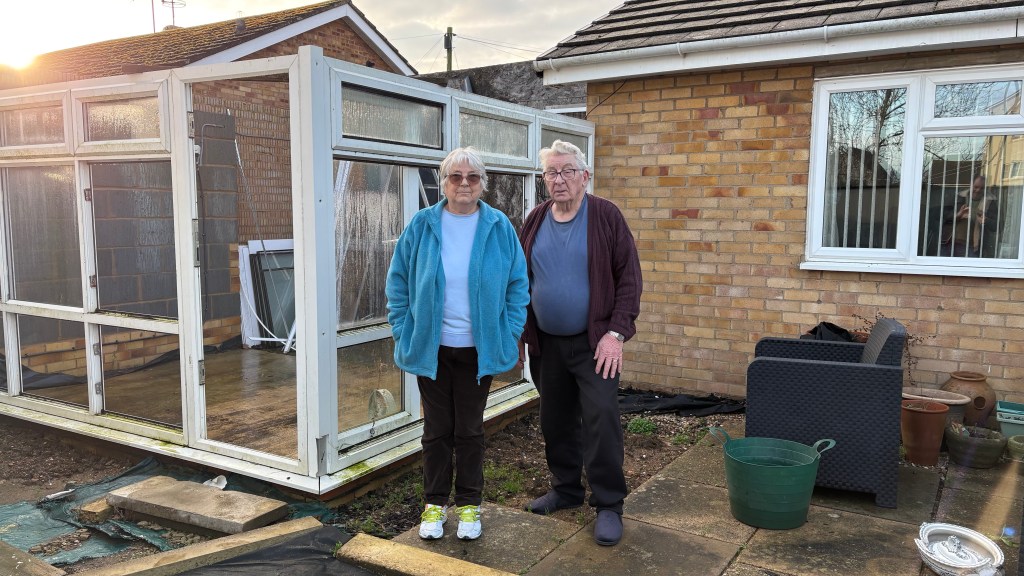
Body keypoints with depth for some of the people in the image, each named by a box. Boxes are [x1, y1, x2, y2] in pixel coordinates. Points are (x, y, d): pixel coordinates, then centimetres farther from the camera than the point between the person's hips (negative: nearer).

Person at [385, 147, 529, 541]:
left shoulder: (499, 227, -2)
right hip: (431, 348, 0)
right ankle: (435, 504, 28)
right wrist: (404, 332, -2)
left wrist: (509, 334, -3)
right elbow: (398, 283, 3)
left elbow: (518, 284, 3)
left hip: (479, 349, 0)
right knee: (437, 429, 11)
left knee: (470, 430, 12)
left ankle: (469, 505, 28)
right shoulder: (422, 225, -2)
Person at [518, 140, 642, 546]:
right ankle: (566, 489, 32)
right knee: (556, 422, 14)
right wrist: (519, 331, 7)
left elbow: (629, 277, -8)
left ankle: (609, 505, 9)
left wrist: (616, 333, -15)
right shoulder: (535, 221, 6)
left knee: (601, 421, -6)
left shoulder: (606, 216, -6)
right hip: (547, 344, 5)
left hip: (594, 343, -4)